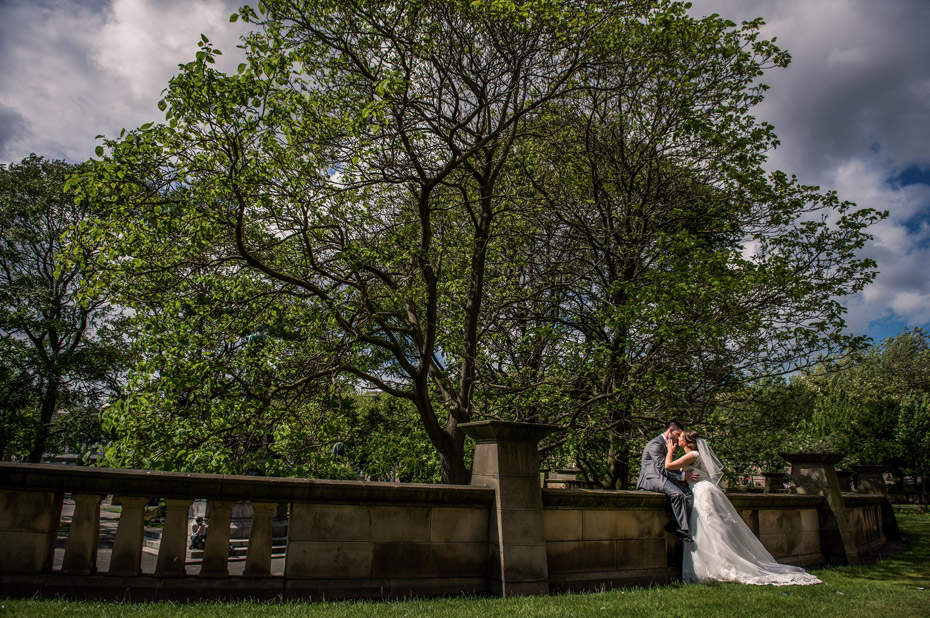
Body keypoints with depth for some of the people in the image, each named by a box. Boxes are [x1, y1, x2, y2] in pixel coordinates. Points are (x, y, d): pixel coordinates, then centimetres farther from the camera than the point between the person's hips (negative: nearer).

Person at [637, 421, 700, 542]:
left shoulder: (664, 445, 26)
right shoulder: (655, 443, -7)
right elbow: (662, 468, -17)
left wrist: (680, 478, 7)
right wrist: (683, 476, -16)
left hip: (661, 478, 10)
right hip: (651, 478, -10)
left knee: (688, 492, -14)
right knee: (677, 494, -32)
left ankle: (674, 523, -21)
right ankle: (683, 528, -25)